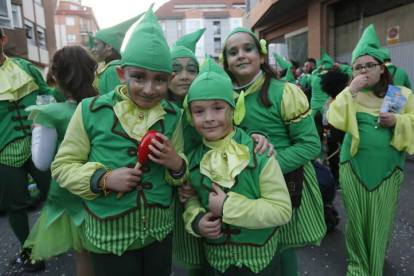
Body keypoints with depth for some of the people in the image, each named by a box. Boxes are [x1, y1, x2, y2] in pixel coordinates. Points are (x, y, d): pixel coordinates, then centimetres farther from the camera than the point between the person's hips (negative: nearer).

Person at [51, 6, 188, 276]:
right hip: (109, 236, -2)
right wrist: (103, 179, -22)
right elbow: (62, 165, -6)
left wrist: (175, 163, -18)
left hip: (160, 232, 3)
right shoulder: (91, 111, -12)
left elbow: (180, 171, 4)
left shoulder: (172, 115, -2)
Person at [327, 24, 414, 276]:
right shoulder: (350, 93, 4)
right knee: (357, 219, 8)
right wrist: (351, 91, -17)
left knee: (381, 221, 9)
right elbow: (336, 120, -12)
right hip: (354, 167, 0)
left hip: (387, 170, 0)